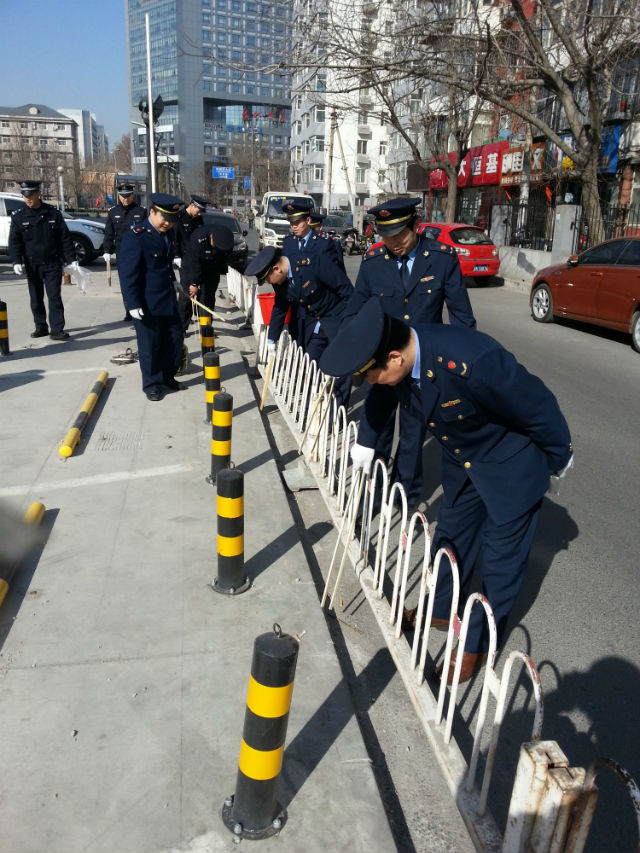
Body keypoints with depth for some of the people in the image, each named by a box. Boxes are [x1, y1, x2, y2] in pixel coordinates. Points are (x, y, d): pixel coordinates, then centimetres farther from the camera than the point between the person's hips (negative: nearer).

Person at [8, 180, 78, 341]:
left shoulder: (53, 213, 1)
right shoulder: (18, 217, 3)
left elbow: (65, 238, 2)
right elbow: (14, 242, 1)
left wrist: (71, 259, -2)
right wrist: (16, 261, -12)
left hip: (53, 263, -2)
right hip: (32, 265, 2)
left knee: (55, 297, -5)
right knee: (36, 299, 9)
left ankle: (57, 330, -4)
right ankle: (41, 327, 21)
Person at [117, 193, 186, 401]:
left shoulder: (168, 233, 8)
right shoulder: (135, 236, -17)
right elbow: (127, 273, -19)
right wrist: (133, 304, -21)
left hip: (169, 300, 8)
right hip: (147, 303, -8)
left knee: (175, 339, 15)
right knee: (150, 345, 4)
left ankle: (167, 377, 33)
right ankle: (152, 385, 20)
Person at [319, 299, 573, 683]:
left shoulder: (473, 363, -42)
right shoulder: (398, 350, -19)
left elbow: (539, 407, -25)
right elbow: (383, 395, 6)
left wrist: (559, 457, -8)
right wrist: (366, 439, 17)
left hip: (511, 465, -7)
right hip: (461, 460, 7)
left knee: (501, 558, 7)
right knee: (451, 536, 22)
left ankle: (480, 643, 27)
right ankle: (440, 609, 45)